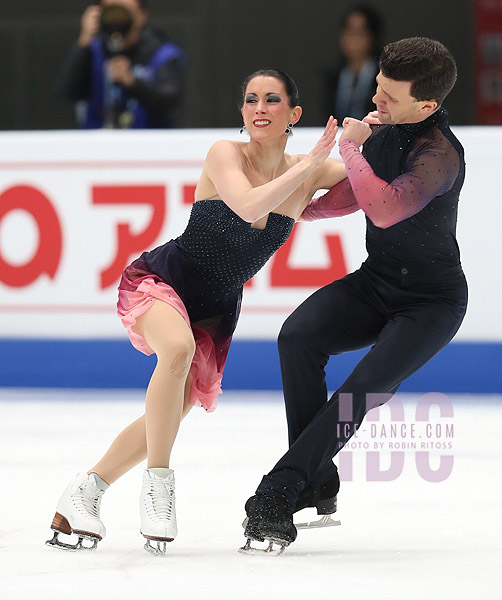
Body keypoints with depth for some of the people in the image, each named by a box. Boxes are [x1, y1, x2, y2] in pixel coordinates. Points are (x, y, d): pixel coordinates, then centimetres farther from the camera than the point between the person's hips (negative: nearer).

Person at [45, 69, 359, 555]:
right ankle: (157, 481, -26)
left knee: (172, 413, -1)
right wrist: (310, 164, -32)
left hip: (216, 310, 6)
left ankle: (85, 492, 18)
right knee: (178, 347, -37)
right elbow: (249, 207, -35)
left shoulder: (308, 172, -5)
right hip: (160, 279, -6)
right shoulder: (226, 155, -17)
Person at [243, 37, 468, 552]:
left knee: (365, 388, -27)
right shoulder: (384, 129, -1)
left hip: (431, 301, -7)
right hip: (375, 282, 7)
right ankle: (317, 482, -14)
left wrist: (350, 146, -30)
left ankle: (279, 490, -20)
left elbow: (385, 209, -43)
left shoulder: (439, 154, -27)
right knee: (299, 335, -20)